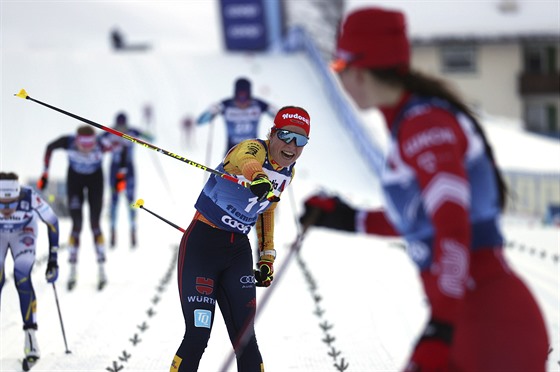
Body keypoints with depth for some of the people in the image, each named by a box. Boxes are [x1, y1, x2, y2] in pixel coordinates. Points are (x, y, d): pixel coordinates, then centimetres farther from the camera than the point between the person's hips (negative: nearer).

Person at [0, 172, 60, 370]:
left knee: (22, 279, -19)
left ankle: (31, 337, -11)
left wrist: (53, 259, -16)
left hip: (24, 232, -1)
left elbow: (52, 223, -18)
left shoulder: (31, 198, -36)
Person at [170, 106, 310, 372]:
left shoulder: (288, 173, 5)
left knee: (245, 339, 0)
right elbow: (245, 161, -44)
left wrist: (267, 258, 17)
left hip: (239, 251, 6)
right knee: (197, 337, -12)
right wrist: (258, 178, -68)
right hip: (202, 245, -6)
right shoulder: (253, 149, -17)